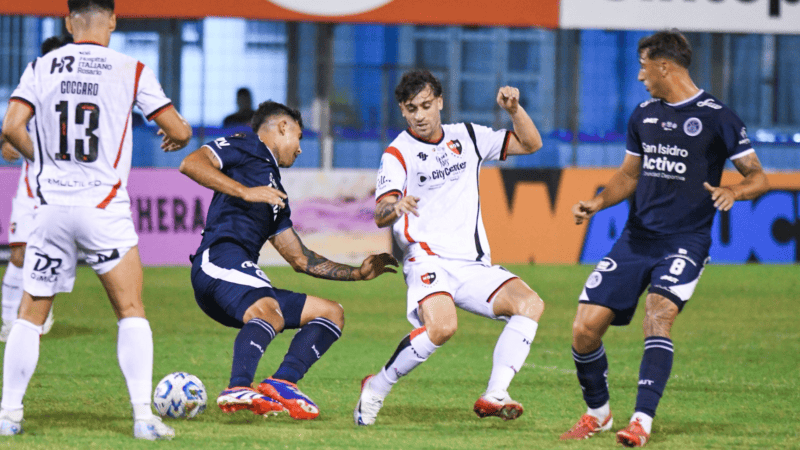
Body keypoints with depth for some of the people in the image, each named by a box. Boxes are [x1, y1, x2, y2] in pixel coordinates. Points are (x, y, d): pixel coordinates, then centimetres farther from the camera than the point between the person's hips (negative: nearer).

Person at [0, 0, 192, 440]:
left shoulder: (41, 67, 3)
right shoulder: (131, 71, -1)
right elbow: (179, 130, 0)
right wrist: (176, 140, 24)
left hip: (50, 206, 2)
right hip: (105, 206, -2)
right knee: (131, 312, 4)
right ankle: (143, 415, -6)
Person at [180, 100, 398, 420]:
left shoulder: (275, 196, 35)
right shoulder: (243, 148, 10)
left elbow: (301, 259, 38)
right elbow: (191, 164, -9)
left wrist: (357, 273, 34)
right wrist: (245, 191, -15)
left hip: (245, 276, 9)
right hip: (220, 258, -9)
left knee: (332, 313, 8)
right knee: (269, 312, -35)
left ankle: (282, 383, -17)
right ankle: (239, 389, -57)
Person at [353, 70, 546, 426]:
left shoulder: (468, 137, 14)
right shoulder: (398, 153, 1)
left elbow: (530, 144, 16)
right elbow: (380, 216, -12)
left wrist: (514, 109, -3)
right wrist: (395, 206, -36)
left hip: (474, 266, 5)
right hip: (428, 260, -5)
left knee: (530, 303, -21)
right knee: (441, 327, -33)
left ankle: (494, 396, -26)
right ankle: (377, 387, -12)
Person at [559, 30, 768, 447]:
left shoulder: (716, 117, -6)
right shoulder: (643, 115, 12)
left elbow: (757, 177, -1)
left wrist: (732, 191, -23)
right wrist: (597, 202, 5)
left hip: (685, 240, -6)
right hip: (636, 237, 6)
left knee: (658, 314, -30)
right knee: (585, 329, -3)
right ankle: (598, 413, 20)